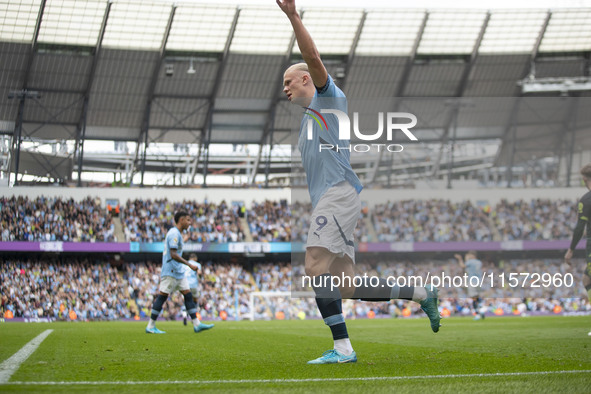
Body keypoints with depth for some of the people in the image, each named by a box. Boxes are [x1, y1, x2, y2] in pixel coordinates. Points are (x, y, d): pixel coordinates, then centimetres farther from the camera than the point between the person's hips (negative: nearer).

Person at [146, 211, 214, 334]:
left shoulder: (176, 233, 18)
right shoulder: (174, 234, -14)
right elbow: (173, 254, -21)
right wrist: (189, 265, -20)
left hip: (179, 272, 10)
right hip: (170, 272, -10)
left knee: (188, 295, 5)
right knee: (162, 296, -6)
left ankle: (197, 324, 3)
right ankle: (150, 327, -1)